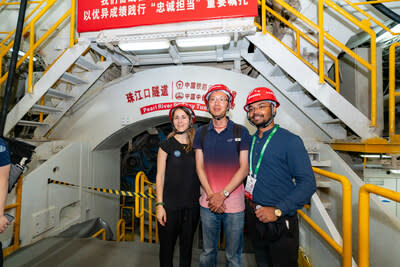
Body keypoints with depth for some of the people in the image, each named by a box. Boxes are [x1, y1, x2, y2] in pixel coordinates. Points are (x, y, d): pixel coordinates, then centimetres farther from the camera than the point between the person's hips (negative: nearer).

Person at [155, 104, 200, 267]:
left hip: (192, 205, 3)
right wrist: (159, 204, -9)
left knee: (187, 246, 17)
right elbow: (160, 176, -4)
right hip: (170, 204, -2)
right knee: (166, 246, 11)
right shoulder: (167, 145, -3)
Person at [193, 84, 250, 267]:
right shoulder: (201, 133, 4)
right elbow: (199, 167, 3)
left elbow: (244, 168, -5)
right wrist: (211, 195, -8)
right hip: (208, 203, 2)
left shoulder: (241, 132, -2)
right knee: (207, 252, 18)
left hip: (234, 203, -1)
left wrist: (223, 194, -12)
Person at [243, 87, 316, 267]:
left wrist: (278, 210, -22)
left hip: (280, 221, -5)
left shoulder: (290, 141, -12)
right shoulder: (250, 141, 5)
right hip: (254, 218, 5)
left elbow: (308, 183, -17)